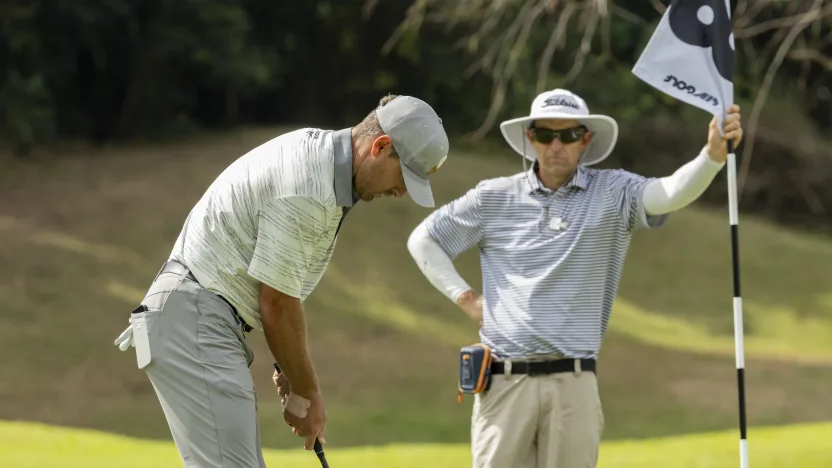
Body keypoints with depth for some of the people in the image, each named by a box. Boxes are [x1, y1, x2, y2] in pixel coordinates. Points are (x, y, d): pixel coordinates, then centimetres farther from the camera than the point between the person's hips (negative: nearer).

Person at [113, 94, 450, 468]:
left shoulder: (321, 154, 11)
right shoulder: (305, 187, -21)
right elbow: (276, 304, -15)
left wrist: (291, 372, 15)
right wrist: (307, 393, -3)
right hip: (194, 321, -11)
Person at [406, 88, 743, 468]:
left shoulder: (613, 195, 3)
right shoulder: (494, 198, 8)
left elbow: (671, 193, -17)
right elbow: (423, 240, 18)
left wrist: (713, 154, -36)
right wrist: (464, 297, 7)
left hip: (573, 382, -1)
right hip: (504, 380, 1)